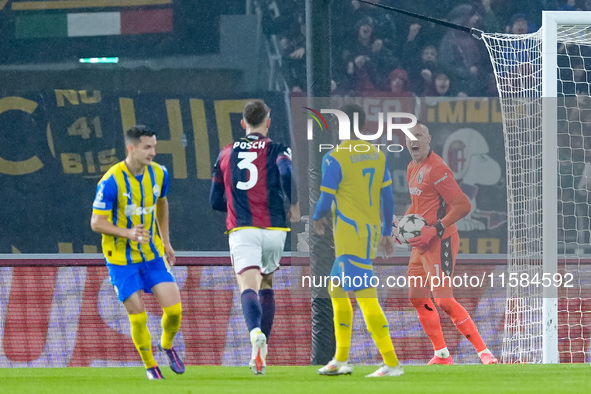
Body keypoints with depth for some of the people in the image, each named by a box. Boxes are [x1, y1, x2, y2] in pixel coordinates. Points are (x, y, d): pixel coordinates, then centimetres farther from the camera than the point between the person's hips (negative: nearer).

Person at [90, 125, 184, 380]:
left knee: (174, 308, -6)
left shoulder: (159, 174, -3)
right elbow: (96, 222, -17)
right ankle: (150, 366, 19)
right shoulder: (111, 182, -20)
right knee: (138, 318, -5)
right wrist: (128, 233, -33)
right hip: (122, 259, -4)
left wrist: (165, 241, 20)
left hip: (153, 254, 4)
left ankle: (167, 345, 26)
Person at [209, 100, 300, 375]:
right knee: (266, 286, 21)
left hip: (241, 229, 0)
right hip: (273, 229, 0)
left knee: (248, 287, -15)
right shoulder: (277, 150, 4)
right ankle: (261, 348, 17)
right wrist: (295, 206, -4)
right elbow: (287, 174, -19)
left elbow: (215, 200, 17)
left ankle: (256, 333, -45)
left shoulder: (226, 154, 13)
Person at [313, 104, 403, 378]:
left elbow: (326, 201, -12)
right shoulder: (377, 155, 8)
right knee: (336, 289, 21)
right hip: (372, 233, 8)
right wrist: (387, 233, 20)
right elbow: (387, 197, 11)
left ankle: (392, 363, -15)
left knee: (366, 299, -10)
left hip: (351, 237, -8)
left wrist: (317, 219, 10)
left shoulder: (334, 158, -13)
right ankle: (341, 360, 24)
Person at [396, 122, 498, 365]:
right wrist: (401, 222, 11)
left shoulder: (436, 168, -16)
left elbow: (463, 205, -22)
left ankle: (485, 353, -13)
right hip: (422, 243, 10)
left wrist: (434, 231, -26)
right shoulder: (413, 168, 13)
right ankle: (442, 355, 23)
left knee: (444, 301, -16)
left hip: (440, 243, -10)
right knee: (417, 298, 13)